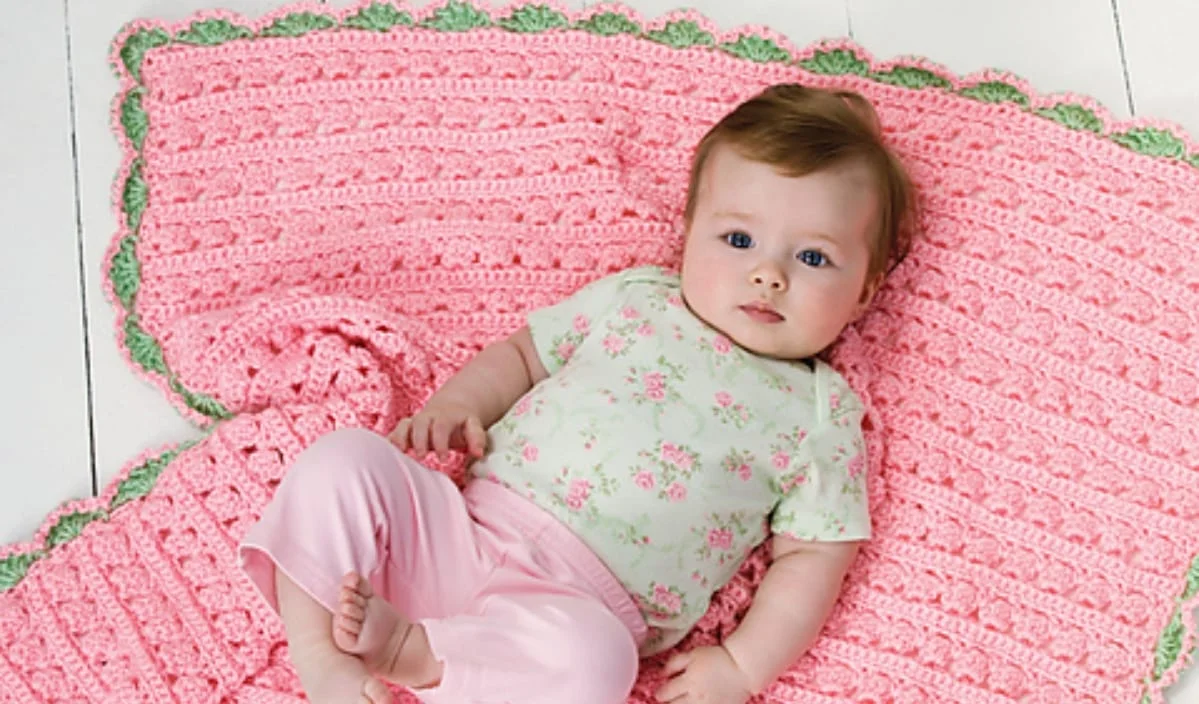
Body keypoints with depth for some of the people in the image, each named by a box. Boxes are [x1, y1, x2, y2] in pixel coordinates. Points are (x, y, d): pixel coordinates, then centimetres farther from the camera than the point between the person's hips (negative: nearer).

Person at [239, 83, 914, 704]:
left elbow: (813, 556, 5)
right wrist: (456, 404, 3)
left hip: (576, 604, -4)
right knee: (342, 459, -17)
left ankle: (412, 649, -21)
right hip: (462, 524, 4)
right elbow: (524, 353, 23)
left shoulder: (823, 415, 8)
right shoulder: (632, 298, 15)